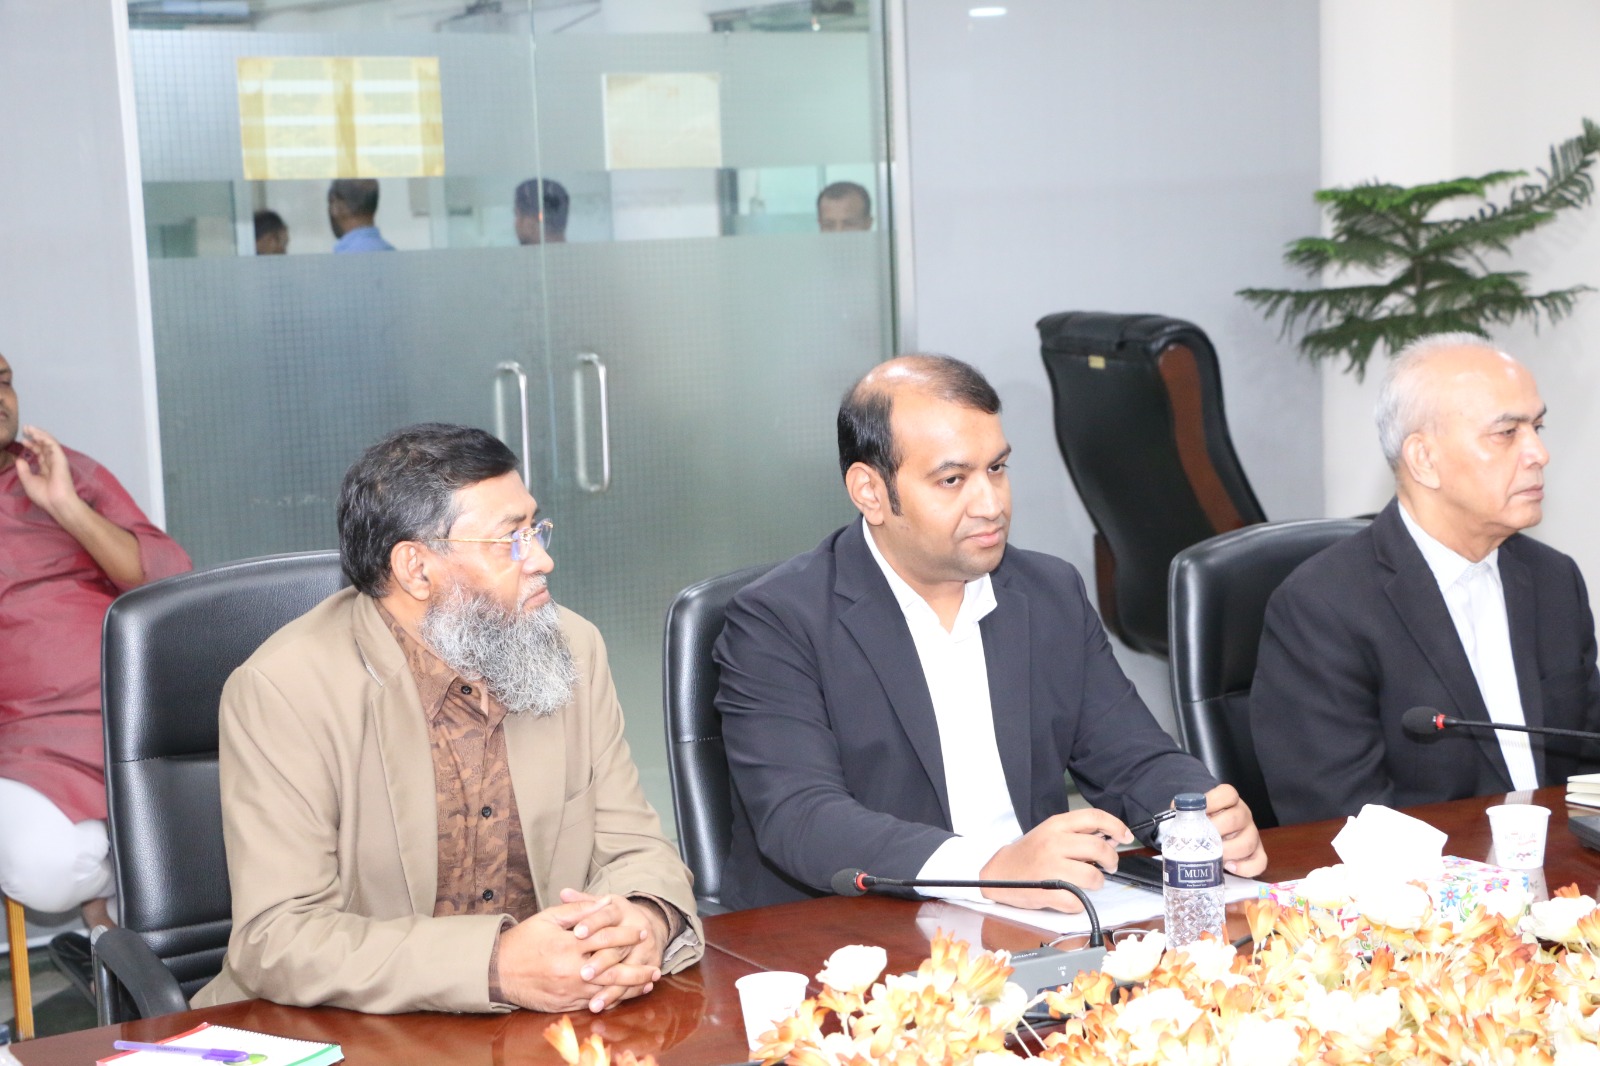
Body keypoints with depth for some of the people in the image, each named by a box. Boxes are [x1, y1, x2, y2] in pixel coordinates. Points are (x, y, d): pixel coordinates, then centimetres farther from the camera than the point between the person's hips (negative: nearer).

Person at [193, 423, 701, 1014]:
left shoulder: (574, 649, 3)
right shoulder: (282, 690, -13)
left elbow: (633, 849, 6)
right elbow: (275, 938, -19)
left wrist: (646, 921, -18)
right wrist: (500, 966, -29)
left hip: (554, 1022, 4)